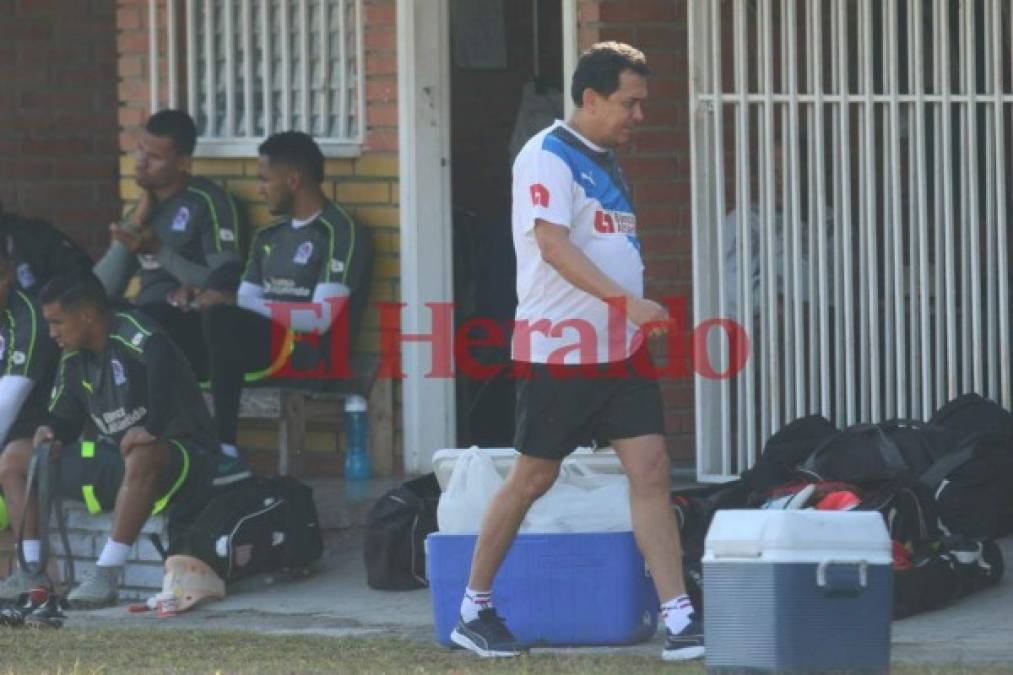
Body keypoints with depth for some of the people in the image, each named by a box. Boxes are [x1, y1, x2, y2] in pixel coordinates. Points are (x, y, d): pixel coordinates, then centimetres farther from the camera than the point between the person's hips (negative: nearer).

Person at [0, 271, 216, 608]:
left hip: (179, 457, -9)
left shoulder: (130, 332, -18)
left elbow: (162, 363, -39)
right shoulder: (74, 360, 7)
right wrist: (50, 430, -7)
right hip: (116, 461, 9)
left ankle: (106, 575, -39)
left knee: (142, 457, -44)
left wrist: (151, 427, -50)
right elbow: (64, 416, 17)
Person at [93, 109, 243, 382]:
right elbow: (101, 290, 10)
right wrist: (133, 225, 0)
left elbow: (226, 287, -11)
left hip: (193, 326, -7)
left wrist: (159, 250, -15)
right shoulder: (144, 209, 19)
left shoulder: (208, 202, -2)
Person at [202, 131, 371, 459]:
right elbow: (246, 307, 16)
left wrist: (241, 302, -18)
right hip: (264, 339, 7)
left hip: (309, 350, -7)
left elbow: (322, 318, -14)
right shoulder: (268, 238, 21)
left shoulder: (340, 234, -4)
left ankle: (225, 448, -31)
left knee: (221, 319, -32)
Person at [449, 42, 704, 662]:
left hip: (620, 349, 7)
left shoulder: (605, 163, 15)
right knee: (534, 477, 2)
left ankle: (679, 617, -9)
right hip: (560, 348, -7)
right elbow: (553, 245, -24)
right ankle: (475, 609, 15)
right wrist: (626, 301, -32)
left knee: (651, 471, -4)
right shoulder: (547, 158, -12)